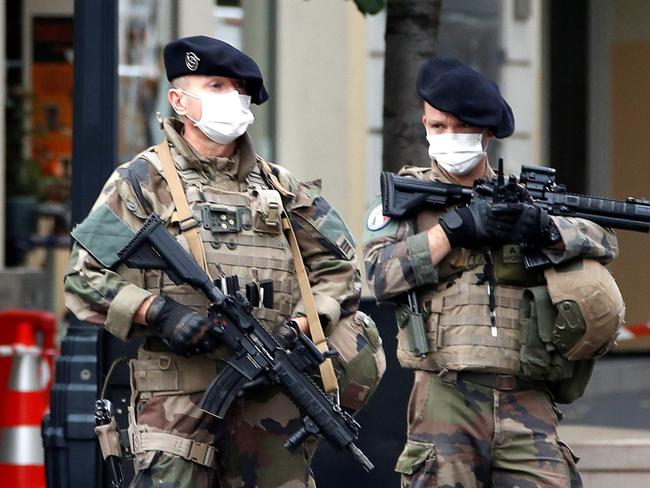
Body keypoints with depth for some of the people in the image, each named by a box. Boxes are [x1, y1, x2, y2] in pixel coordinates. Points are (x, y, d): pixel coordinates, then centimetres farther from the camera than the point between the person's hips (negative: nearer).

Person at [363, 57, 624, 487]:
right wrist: (455, 227, -11)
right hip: (446, 399, -2)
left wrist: (545, 229, -12)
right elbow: (382, 274, -5)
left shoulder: (524, 199, 16)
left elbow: (604, 240, 7)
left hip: (526, 401, 2)